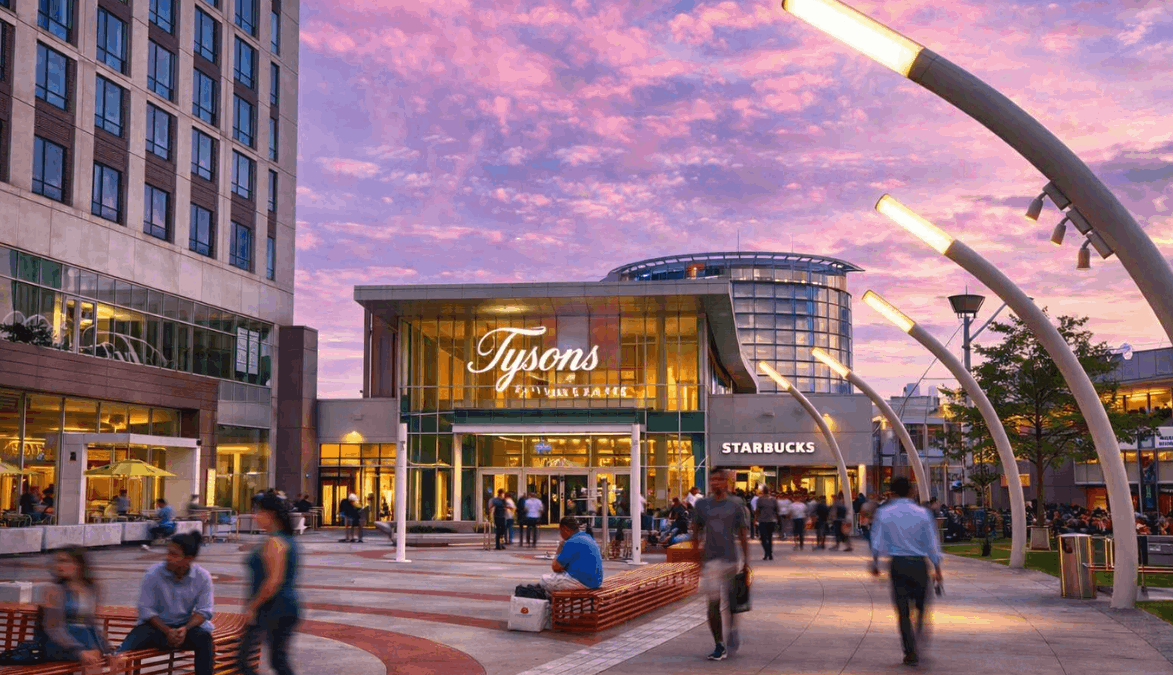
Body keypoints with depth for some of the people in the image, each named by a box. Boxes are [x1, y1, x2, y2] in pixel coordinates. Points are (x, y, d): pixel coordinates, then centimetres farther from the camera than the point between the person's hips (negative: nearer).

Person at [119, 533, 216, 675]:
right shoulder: (152, 575, -9)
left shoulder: (203, 577, -7)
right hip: (157, 625, 0)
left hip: (188, 626, 0)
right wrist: (167, 631, -20)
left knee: (203, 638, -30)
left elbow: (204, 611, -4)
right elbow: (146, 609, -6)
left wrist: (185, 629, -24)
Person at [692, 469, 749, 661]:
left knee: (731, 602, 7)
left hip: (730, 559, 0)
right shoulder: (701, 505, 5)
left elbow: (743, 534, 6)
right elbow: (696, 533, 11)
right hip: (711, 561, 0)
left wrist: (746, 561, 2)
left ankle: (732, 633, 32)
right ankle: (719, 646, 4)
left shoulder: (736, 504, 3)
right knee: (713, 603, -6)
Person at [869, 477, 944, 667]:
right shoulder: (922, 513, -1)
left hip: (897, 564, 0)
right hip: (919, 564, 0)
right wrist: (937, 569, 8)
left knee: (903, 611, 6)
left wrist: (875, 564, 12)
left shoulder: (884, 513, -1)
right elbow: (932, 543, 1)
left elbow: (877, 542, 0)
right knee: (922, 607, 14)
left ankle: (911, 652, 5)